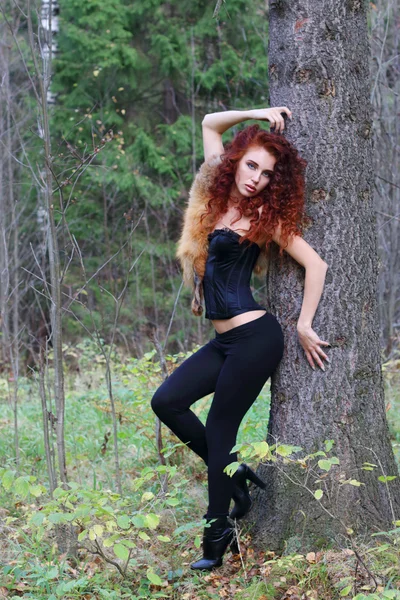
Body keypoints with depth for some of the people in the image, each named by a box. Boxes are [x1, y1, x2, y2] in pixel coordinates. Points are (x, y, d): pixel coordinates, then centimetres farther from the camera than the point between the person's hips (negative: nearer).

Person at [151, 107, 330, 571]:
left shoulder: (265, 215, -7)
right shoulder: (218, 196, 10)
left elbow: (316, 264, -11)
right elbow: (210, 124, 17)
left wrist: (303, 327, -9)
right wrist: (257, 115, 6)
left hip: (255, 336, -7)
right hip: (226, 340, 7)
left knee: (219, 429, -4)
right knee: (166, 401, -2)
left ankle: (217, 541, 6)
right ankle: (235, 475, 13)